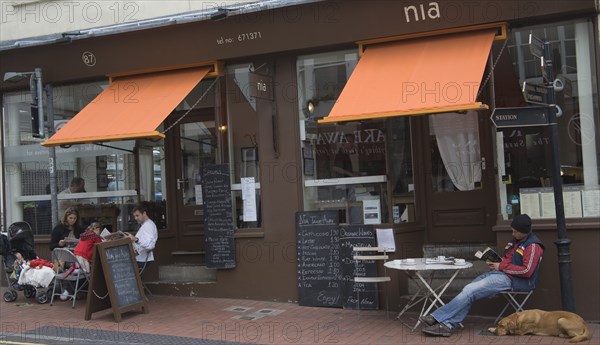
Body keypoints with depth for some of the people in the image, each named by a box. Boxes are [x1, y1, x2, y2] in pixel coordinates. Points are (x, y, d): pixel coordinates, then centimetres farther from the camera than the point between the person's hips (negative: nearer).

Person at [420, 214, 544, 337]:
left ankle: (438, 318, -18)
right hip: (501, 273, 9)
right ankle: (448, 325, -22)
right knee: (468, 291, -11)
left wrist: (501, 266, -12)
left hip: (514, 280, -9)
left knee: (470, 291, -20)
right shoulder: (515, 240, 19)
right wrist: (495, 263, 5)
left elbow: (527, 271, -18)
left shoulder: (533, 246, -10)